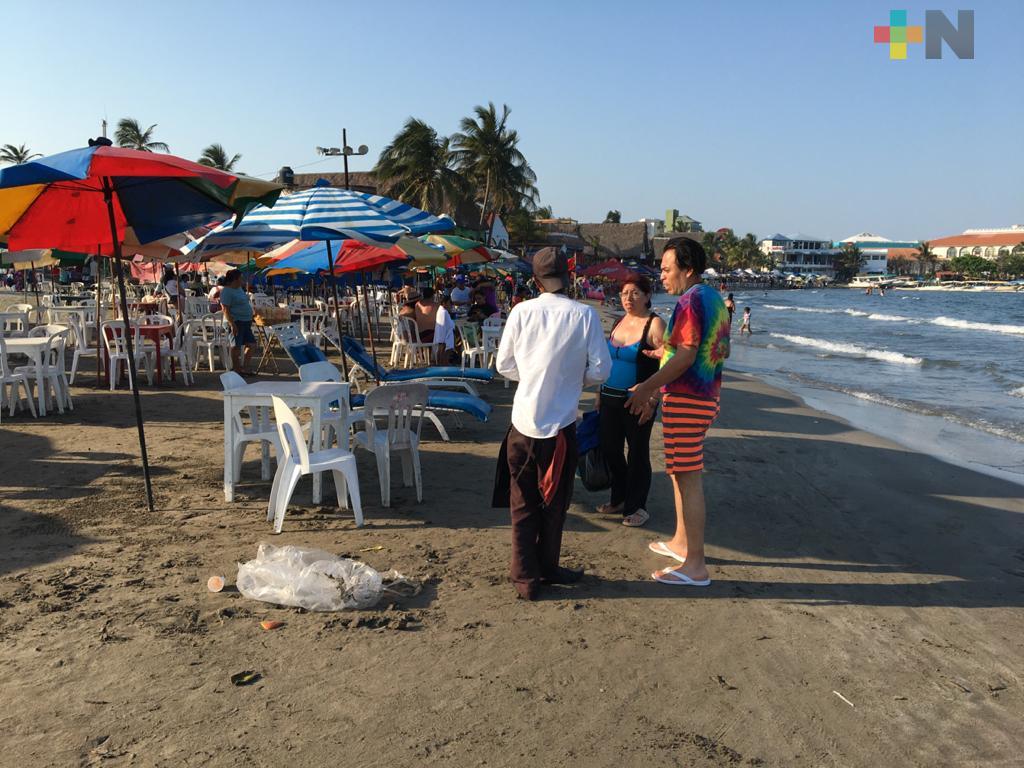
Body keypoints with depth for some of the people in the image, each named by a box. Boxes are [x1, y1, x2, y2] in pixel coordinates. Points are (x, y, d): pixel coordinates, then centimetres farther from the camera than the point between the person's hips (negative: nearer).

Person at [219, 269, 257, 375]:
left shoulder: (239, 288, 15)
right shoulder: (227, 291, -13)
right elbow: (225, 309, -19)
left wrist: (250, 320, 23)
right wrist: (232, 324, -25)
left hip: (245, 322, 10)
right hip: (236, 322, -10)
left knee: (252, 344, 9)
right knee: (236, 346, -2)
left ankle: (245, 367, 18)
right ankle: (236, 369, 8)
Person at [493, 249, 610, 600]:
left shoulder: (521, 312, -5)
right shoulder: (585, 315, -9)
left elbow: (504, 365, 2)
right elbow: (600, 370, -6)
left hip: (524, 422, 1)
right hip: (561, 423, -1)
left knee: (523, 504, 13)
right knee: (554, 502, 17)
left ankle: (526, 578, 19)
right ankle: (547, 568, 31)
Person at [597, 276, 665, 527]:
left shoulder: (655, 324, -11)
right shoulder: (619, 322, 11)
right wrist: (601, 393, 19)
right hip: (610, 398, 7)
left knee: (638, 452, 2)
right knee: (610, 449, 12)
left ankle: (637, 507, 15)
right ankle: (619, 499, 29)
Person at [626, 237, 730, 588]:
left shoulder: (691, 299, -15)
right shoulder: (714, 298, 16)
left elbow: (686, 355, -23)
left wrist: (647, 388, -17)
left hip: (686, 401, -11)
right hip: (705, 398, 11)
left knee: (688, 478, -7)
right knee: (681, 472, 20)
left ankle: (695, 565, -2)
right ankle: (681, 542, 33)